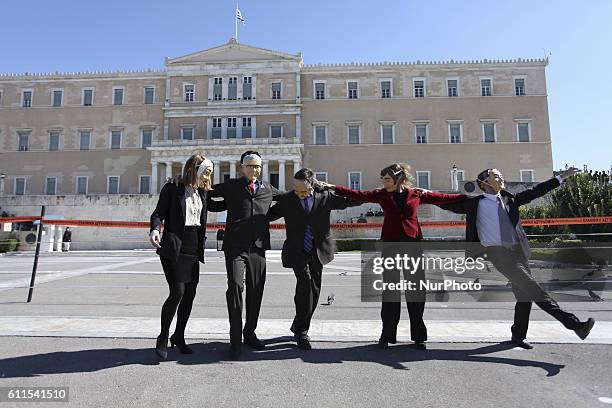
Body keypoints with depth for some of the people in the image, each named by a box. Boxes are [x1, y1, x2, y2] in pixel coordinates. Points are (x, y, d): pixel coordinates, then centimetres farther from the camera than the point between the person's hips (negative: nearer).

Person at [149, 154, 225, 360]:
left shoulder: (202, 193, 12)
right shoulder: (172, 188, -4)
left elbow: (216, 206, 28)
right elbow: (158, 213, -5)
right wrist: (155, 230, -24)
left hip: (193, 250, 6)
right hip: (174, 248, -6)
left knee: (190, 294, 7)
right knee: (177, 292, -11)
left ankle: (179, 336, 25)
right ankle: (163, 338, 9)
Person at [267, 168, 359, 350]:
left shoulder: (325, 197, -1)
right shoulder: (286, 200, -3)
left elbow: (351, 200, 8)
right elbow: (268, 215, 7)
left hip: (317, 252, 3)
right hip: (297, 252, -3)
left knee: (314, 291, 9)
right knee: (306, 284, -20)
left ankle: (298, 326, 30)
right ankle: (301, 331, -4)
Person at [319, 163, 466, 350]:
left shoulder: (416, 194, 6)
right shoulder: (382, 195, 6)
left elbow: (441, 197, 13)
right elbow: (358, 195, 0)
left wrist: (467, 196, 14)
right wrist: (334, 188, -7)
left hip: (413, 244, 0)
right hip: (390, 245, 0)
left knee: (416, 290, 4)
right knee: (390, 290, 3)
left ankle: (418, 336, 18)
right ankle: (387, 335, 15)